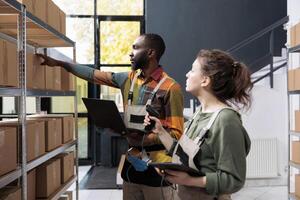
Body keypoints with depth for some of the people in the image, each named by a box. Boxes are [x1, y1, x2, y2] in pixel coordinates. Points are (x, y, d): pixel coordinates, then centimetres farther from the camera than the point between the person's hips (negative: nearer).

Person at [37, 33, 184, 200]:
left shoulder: (170, 87, -13)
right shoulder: (128, 79, 6)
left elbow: (176, 133, -15)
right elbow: (93, 75, 14)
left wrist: (144, 139, -27)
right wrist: (59, 63, 15)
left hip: (157, 166, -6)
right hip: (132, 162, 6)